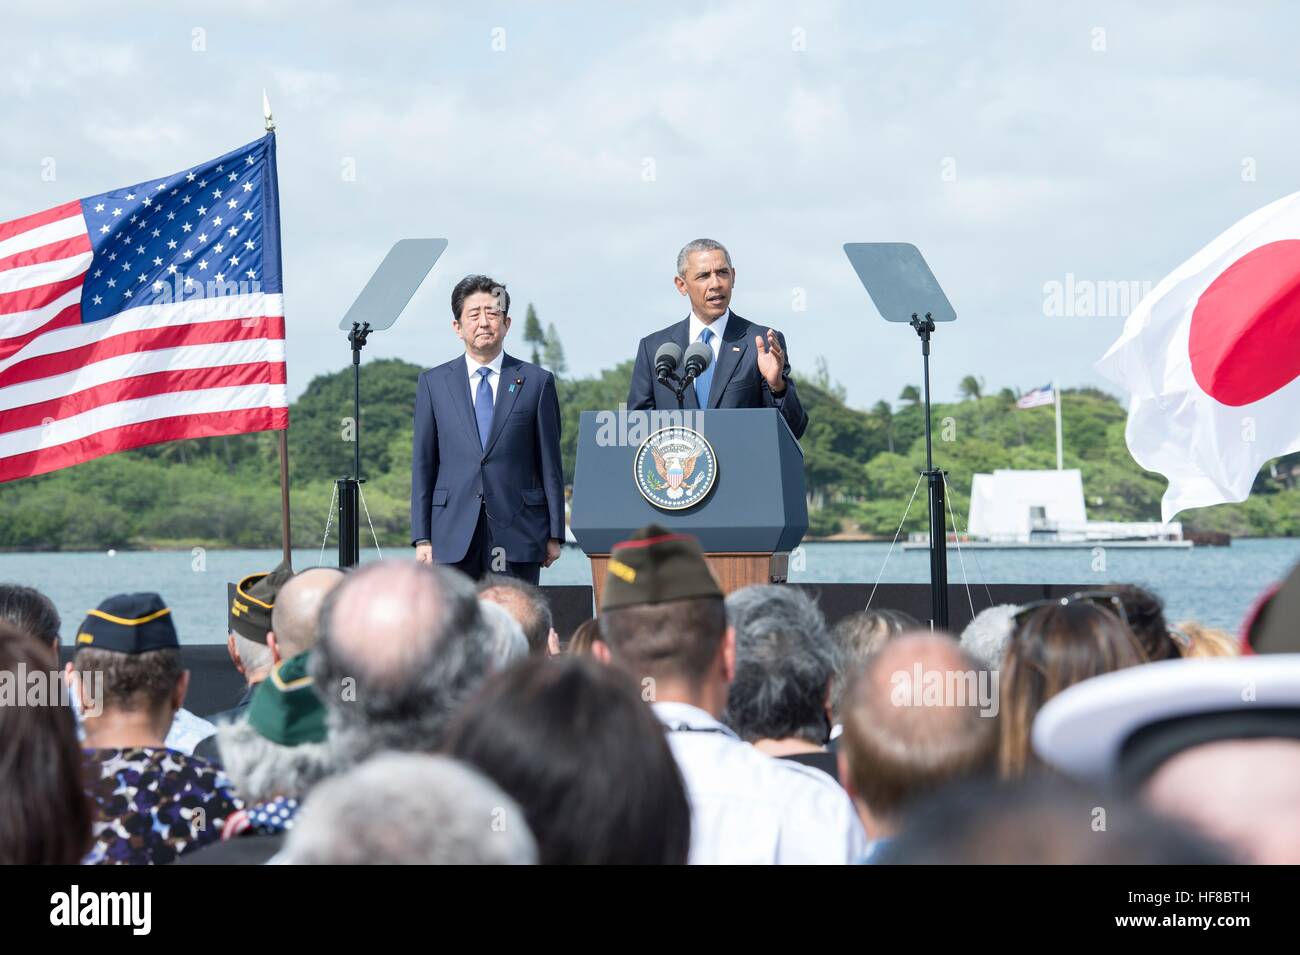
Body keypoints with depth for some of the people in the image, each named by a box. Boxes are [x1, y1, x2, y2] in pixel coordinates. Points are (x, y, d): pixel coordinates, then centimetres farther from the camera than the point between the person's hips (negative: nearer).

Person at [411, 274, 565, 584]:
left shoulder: (537, 382, 7)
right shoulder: (433, 383, 11)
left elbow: (550, 463, 7)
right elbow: (423, 463, 9)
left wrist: (554, 534, 3)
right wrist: (422, 538, 3)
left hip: (517, 534, -1)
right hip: (454, 534, 1)